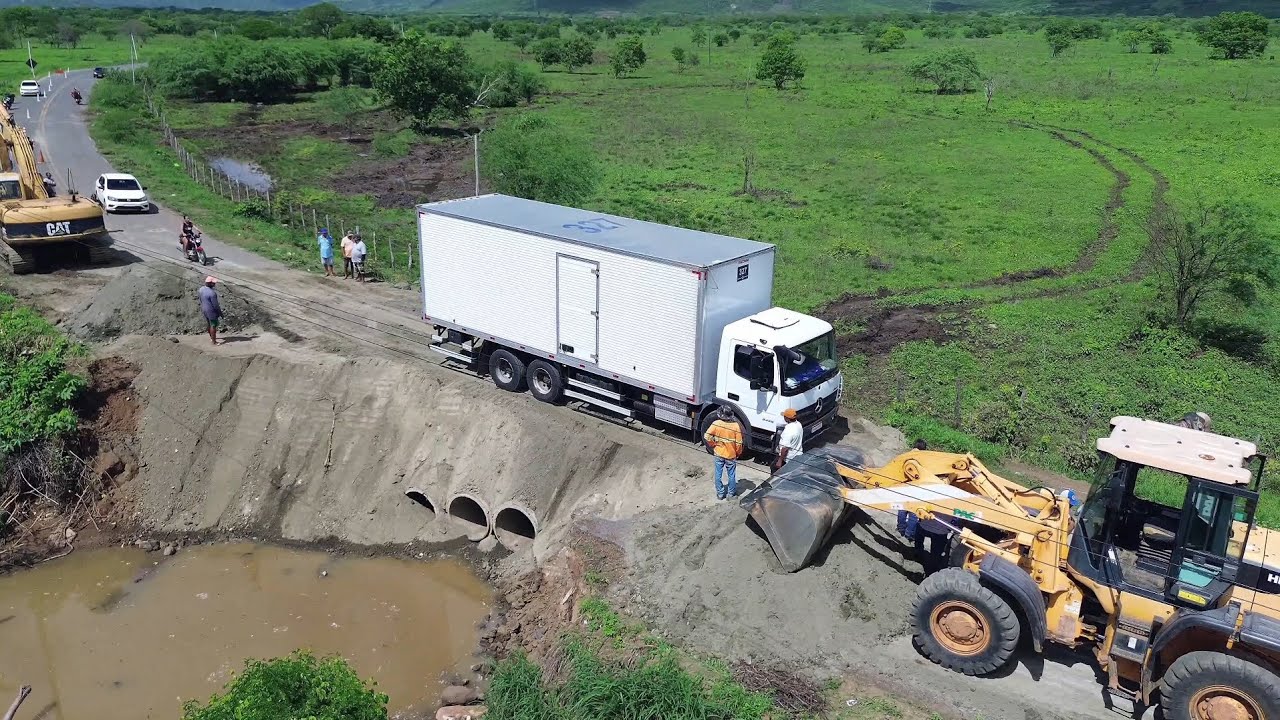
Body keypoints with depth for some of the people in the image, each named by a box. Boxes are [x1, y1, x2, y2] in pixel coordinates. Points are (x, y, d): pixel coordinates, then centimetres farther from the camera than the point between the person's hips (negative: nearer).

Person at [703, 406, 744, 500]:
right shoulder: (735, 426, -18)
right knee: (731, 475, 17)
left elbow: (707, 436, -16)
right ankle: (731, 493, 29)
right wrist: (738, 453, 4)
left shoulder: (716, 424, -17)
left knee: (718, 474, 16)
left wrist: (713, 445, 2)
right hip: (731, 455, 0)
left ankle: (720, 494, 24)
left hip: (719, 454, 0)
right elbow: (739, 442, -13)